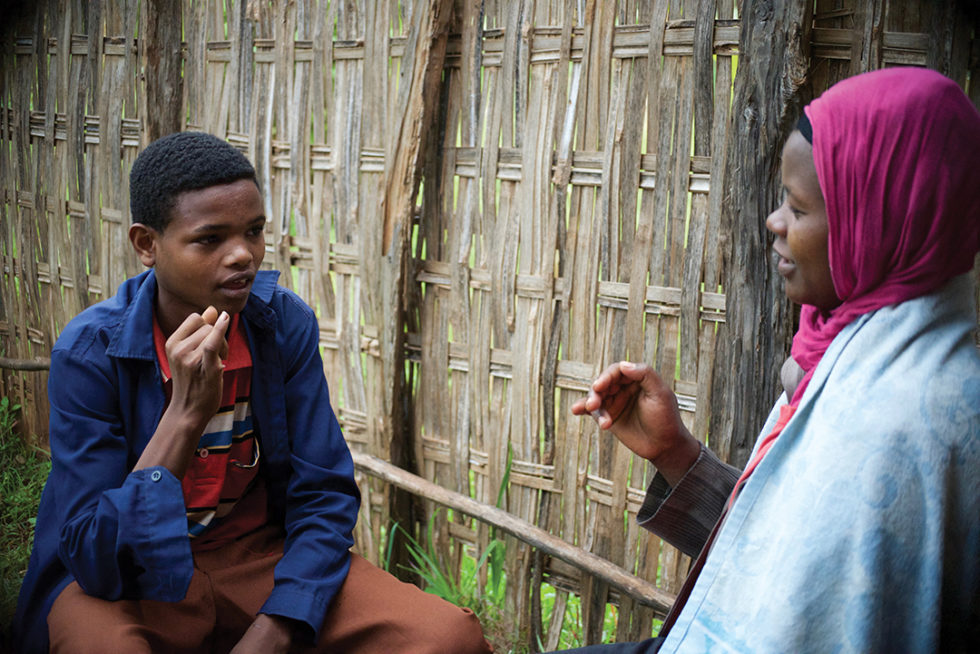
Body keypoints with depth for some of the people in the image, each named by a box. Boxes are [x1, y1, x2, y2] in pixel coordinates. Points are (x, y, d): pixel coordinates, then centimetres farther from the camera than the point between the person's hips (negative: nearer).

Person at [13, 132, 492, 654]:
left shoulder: (286, 324, -7)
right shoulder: (89, 352, -16)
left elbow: (325, 497, -5)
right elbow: (98, 563, -21)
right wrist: (186, 415, -31)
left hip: (261, 555, 3)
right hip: (131, 577, -2)